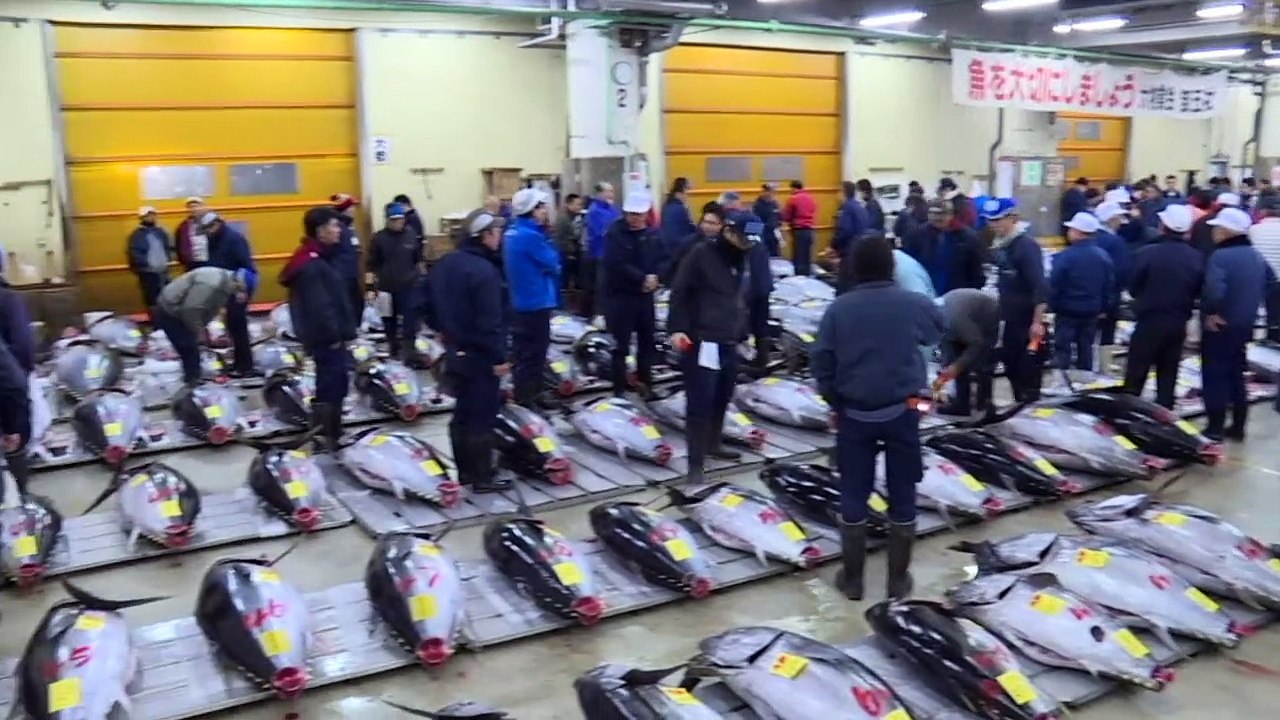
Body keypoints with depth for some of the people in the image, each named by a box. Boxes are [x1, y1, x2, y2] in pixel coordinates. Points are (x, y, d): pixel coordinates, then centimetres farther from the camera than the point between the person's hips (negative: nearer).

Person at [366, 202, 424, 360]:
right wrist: (371, 288, -9)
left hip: (409, 287, 0)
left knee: (410, 322, -5)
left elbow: (418, 261, 12)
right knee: (389, 323, 11)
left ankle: (409, 351, -1)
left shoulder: (412, 236, 1)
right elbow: (371, 265, -4)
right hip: (386, 288, 0)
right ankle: (394, 351, 27)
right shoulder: (378, 238, -5)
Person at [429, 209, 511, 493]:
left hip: (456, 352, 9)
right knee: (482, 417, -1)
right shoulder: (484, 270, -22)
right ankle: (483, 477, 6)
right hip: (480, 356, -9)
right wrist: (499, 357, -17)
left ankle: (464, 470, 24)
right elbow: (490, 321, -24)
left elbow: (436, 302, 18)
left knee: (463, 413, 16)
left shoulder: (446, 263, 7)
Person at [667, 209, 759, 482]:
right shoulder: (701, 254, -9)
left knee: (722, 399, 16)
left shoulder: (741, 259, 14)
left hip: (729, 344, 8)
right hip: (701, 343, -7)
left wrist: (741, 333, 23)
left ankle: (713, 443, 37)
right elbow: (679, 291, -12)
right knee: (700, 404, -7)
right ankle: (695, 463, -2)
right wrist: (677, 328, -20)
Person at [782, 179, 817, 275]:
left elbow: (786, 217, -4)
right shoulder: (812, 199, 11)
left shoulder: (793, 199, -7)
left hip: (798, 231, -6)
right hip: (809, 230, 6)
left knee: (798, 258, -4)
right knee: (807, 258, 10)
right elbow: (814, 214, 17)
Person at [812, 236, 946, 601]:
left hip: (854, 414, 0)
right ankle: (898, 579, 20)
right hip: (902, 412, 0)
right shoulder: (914, 304, -7)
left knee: (853, 497, 11)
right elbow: (939, 330, 15)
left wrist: (835, 403, 7)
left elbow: (820, 363, -6)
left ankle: (852, 579, 20)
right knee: (902, 497, 11)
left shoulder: (839, 309, -8)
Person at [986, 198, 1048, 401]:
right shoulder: (996, 245, 10)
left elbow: (1040, 286, -20)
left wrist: (1037, 321, -23)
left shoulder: (1027, 245, -14)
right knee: (1012, 370, 14)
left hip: (1026, 323, -8)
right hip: (1007, 321, 8)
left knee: (1028, 373, -3)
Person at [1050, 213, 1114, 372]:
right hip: (1092, 313, 5)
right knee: (1086, 350, 14)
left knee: (1063, 351, 3)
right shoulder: (1103, 256, 1)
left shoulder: (1065, 256, -16)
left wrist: (1053, 307, -3)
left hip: (1067, 312, -5)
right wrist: (1103, 308, 15)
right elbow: (1110, 285, 7)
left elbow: (1054, 286, -15)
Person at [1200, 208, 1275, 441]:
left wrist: (1211, 313, -20)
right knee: (1236, 375, 17)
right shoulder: (1256, 256, 8)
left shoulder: (1220, 256, -20)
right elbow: (1271, 282, 23)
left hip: (1219, 326, -8)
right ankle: (1238, 427, 23)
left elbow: (1214, 290, -35)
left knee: (1214, 376, 2)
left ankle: (1215, 428, 6)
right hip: (1245, 325, 8)